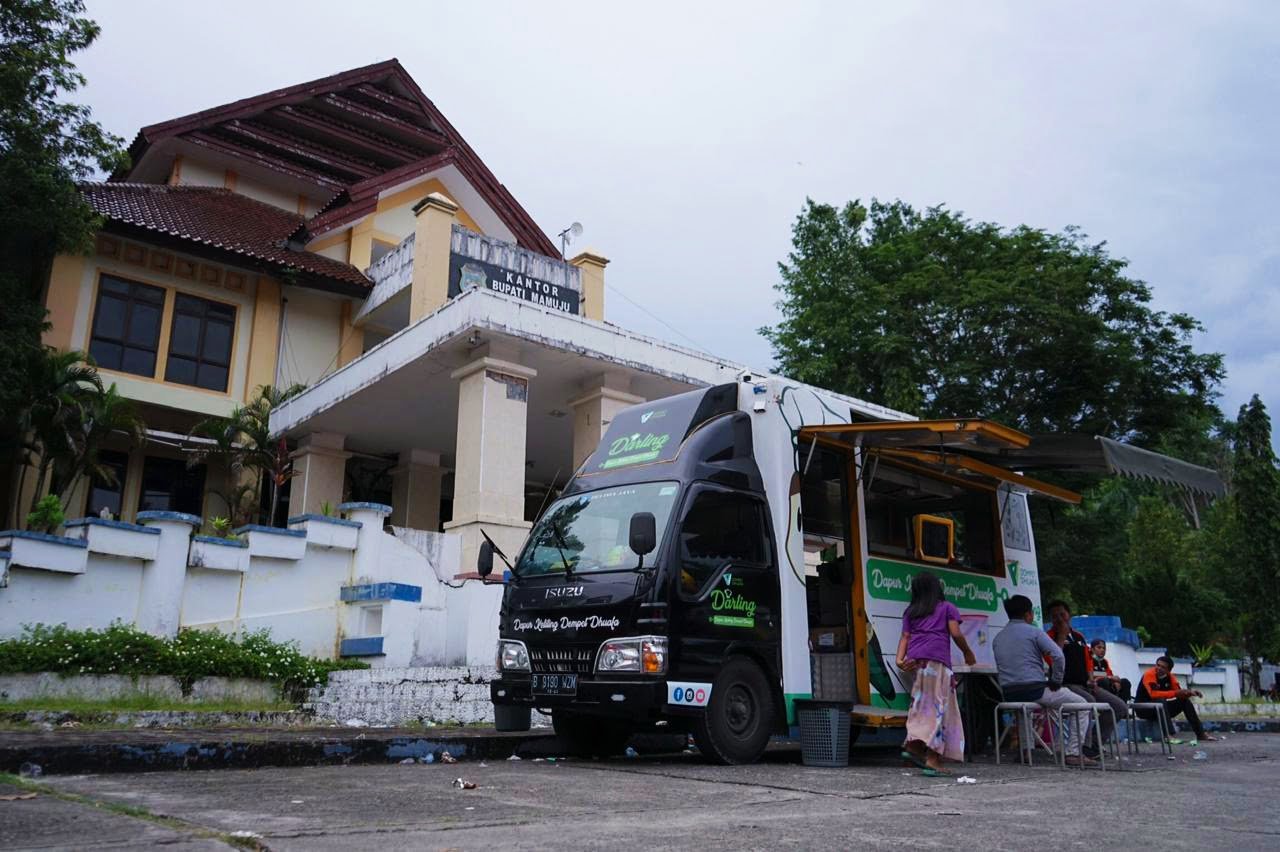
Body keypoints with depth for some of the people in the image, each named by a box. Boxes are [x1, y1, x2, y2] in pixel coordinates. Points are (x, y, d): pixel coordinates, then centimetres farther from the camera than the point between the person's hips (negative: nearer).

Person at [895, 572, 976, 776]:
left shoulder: (910, 613, 23)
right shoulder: (947, 608, 14)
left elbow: (905, 637, 11)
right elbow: (956, 633, 2)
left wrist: (900, 659, 0)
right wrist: (967, 652, 17)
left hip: (914, 659, 4)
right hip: (937, 660, -4)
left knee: (922, 705, 12)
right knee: (939, 706, -2)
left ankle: (913, 744, -2)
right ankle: (933, 757, -7)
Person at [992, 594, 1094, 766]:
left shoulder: (997, 638, 13)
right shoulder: (1034, 632, -4)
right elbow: (1058, 656, -15)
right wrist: (1056, 682, -4)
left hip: (1008, 694, 6)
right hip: (1034, 689, -6)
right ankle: (1073, 753, 3)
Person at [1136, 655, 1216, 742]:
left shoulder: (1170, 677, 0)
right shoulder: (1149, 674, -21)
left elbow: (1179, 692, 2)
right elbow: (1154, 694, -33)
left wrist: (1191, 692, -17)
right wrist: (1175, 693, -33)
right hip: (1143, 708, -7)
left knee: (1185, 700, -2)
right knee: (1161, 701, -35)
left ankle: (1200, 734, -1)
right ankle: (1168, 735, -44)